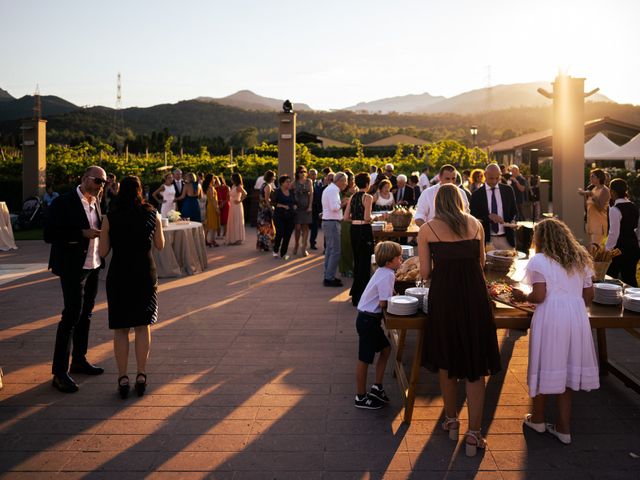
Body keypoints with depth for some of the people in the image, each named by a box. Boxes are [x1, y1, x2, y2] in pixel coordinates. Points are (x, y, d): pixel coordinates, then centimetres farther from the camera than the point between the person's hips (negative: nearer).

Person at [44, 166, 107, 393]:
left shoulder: (95, 202, 9)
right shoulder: (64, 202, -13)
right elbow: (49, 235, -17)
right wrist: (83, 234, -23)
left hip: (93, 266, 8)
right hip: (73, 267, -8)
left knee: (85, 313, 16)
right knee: (72, 315, -8)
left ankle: (79, 360, 30)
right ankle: (59, 372, 0)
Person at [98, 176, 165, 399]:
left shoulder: (110, 218, -6)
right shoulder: (153, 215, -2)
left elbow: (103, 252, -2)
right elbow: (160, 245, 8)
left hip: (119, 275, -1)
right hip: (145, 274, 1)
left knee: (120, 328, 7)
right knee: (143, 326, 11)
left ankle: (123, 378, 8)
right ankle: (141, 376, 12)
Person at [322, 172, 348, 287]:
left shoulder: (330, 189, 18)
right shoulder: (333, 190, -15)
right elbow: (334, 207, -24)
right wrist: (343, 204, -8)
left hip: (328, 222, 11)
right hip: (332, 222, -11)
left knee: (329, 250, 16)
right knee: (335, 251, -8)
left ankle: (328, 276, 23)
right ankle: (329, 278, -5)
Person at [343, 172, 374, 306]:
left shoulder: (352, 197, 8)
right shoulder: (367, 197, -11)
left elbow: (345, 218, 5)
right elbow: (367, 218, -21)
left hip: (354, 229, 7)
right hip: (364, 230, -7)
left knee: (357, 261, 20)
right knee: (364, 262, 3)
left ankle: (355, 292, 33)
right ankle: (360, 296, 7)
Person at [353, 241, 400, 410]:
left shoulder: (384, 272, 9)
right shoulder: (387, 276, -21)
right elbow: (384, 303, -24)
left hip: (370, 319, 10)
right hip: (368, 319, -10)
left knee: (385, 349, 17)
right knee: (364, 359, 2)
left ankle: (377, 388, 25)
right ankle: (360, 398, 15)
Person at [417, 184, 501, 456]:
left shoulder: (427, 229, 2)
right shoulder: (475, 224, 9)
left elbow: (425, 273, 1)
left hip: (443, 295, -1)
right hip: (474, 294, 1)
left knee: (446, 359, 17)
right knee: (475, 363, 7)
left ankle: (451, 420, 30)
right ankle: (473, 434, 9)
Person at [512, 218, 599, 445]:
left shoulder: (538, 261, -4)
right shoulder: (580, 259, 14)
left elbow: (539, 296, -12)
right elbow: (589, 295, 14)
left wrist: (523, 297, 7)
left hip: (550, 316, -5)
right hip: (577, 316, 5)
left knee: (546, 365, 9)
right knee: (567, 367, 11)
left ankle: (538, 419, 26)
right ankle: (564, 428, 16)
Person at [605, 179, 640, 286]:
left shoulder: (615, 210, -17)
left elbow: (614, 234, -18)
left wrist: (607, 249, -11)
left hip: (620, 249, -8)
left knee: (610, 277, 4)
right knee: (630, 278, 14)